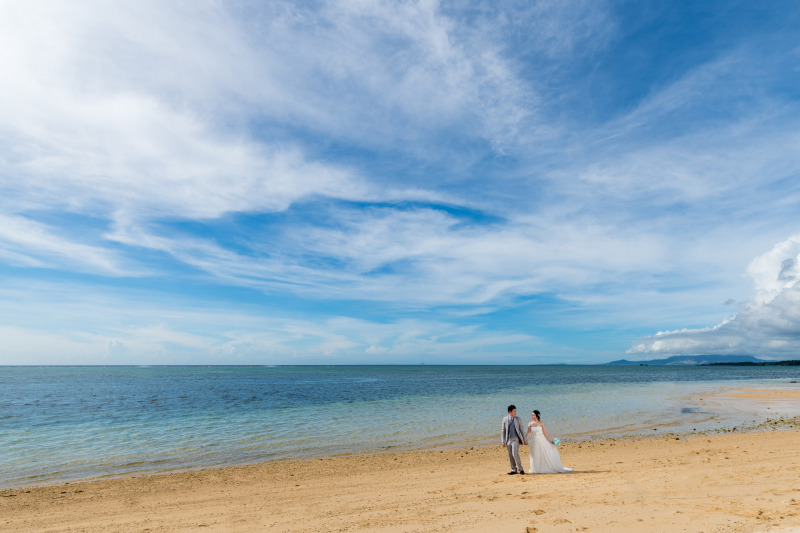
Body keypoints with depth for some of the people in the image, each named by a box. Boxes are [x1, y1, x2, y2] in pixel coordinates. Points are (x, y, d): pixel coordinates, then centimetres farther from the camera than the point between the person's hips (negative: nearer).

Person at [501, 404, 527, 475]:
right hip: (508, 439, 2)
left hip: (515, 439, -2)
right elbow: (503, 431, 5)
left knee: (515, 454, -14)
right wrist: (503, 441, 1)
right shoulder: (505, 419, 2)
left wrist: (524, 440, 4)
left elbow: (521, 430, 6)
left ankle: (520, 469, 2)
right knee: (510, 456, 7)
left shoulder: (518, 419, 1)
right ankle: (514, 470, 20)